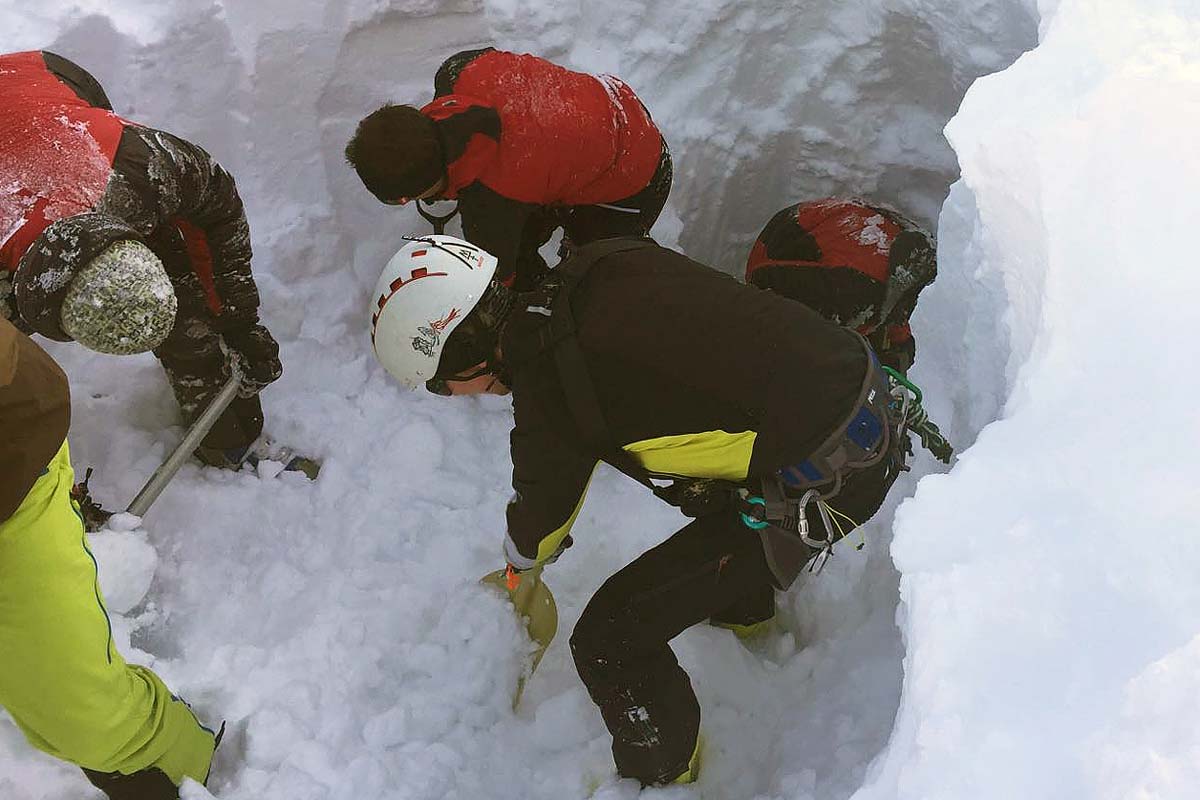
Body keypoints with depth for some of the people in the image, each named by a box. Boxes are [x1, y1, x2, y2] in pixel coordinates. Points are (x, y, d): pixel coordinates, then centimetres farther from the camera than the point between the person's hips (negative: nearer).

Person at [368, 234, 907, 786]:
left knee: (609, 639, 1)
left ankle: (664, 778, 26)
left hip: (821, 487, -9)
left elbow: (543, 508, 4)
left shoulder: (547, 393, -17)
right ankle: (746, 604, 65)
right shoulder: (596, 265, 2)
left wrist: (523, 560, 30)